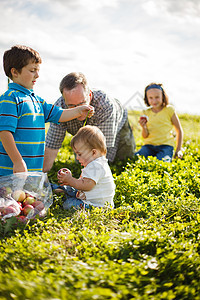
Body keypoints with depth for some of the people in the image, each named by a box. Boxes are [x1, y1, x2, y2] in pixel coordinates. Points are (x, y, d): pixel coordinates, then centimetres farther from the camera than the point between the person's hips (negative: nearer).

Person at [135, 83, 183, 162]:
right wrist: (144, 127, -14)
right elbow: (145, 136, 9)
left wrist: (178, 150, 3)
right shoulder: (146, 113, 10)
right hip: (149, 145, 3)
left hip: (165, 145, -3)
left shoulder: (169, 109, 1)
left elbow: (179, 130, 8)